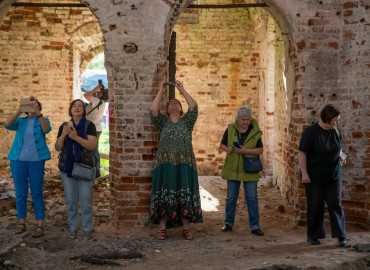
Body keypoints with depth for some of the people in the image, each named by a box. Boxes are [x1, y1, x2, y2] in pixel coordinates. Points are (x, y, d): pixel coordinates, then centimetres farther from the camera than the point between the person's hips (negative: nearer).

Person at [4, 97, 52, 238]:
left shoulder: (43, 120, 4)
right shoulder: (20, 121, 8)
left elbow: (46, 129, -19)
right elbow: (7, 124, -13)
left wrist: (38, 112, -29)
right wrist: (20, 110, -24)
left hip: (36, 161, -2)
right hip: (18, 161, 2)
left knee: (37, 194, -2)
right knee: (20, 193, 7)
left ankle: (40, 226, 1)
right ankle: (22, 223, 19)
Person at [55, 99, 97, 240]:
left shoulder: (89, 125, -4)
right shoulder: (64, 126, 5)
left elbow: (92, 145, -15)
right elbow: (58, 148, 1)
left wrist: (76, 137, -27)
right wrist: (63, 135, -18)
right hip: (67, 167, 3)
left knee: (86, 199, -2)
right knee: (71, 199, 5)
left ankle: (87, 229, 8)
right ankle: (73, 228, 17)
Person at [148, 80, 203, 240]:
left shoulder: (187, 122, 13)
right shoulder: (162, 123, 13)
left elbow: (194, 107, -3)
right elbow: (153, 110, -4)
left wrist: (182, 90, 1)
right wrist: (161, 91, 1)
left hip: (184, 165, 0)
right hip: (165, 165, 0)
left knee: (185, 196, -1)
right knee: (164, 195, -2)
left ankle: (186, 228, 5)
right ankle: (162, 229, 3)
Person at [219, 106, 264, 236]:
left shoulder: (255, 132, -3)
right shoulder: (230, 129, 0)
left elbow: (260, 150, -6)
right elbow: (222, 145, 7)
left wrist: (246, 151, -20)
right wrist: (227, 149, -16)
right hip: (233, 170, 1)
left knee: (252, 198, -2)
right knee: (231, 197, 9)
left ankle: (255, 226, 4)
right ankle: (228, 223, 23)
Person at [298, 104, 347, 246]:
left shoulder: (336, 131, 4)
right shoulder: (311, 132, -14)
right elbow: (301, 153, -13)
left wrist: (340, 156, -2)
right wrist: (304, 173, -17)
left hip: (333, 175, 4)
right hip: (315, 176, -4)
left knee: (335, 204, 1)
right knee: (315, 206, 4)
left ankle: (341, 236, 6)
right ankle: (313, 236, 16)